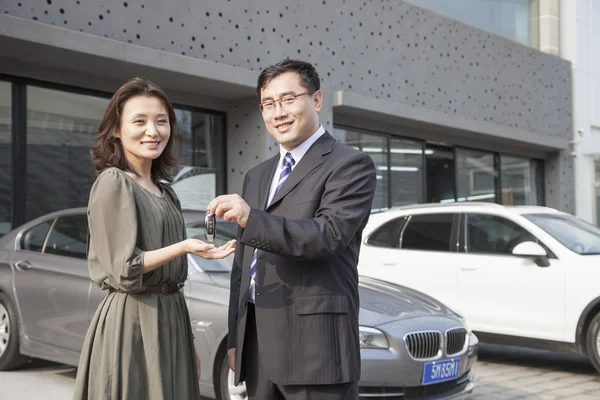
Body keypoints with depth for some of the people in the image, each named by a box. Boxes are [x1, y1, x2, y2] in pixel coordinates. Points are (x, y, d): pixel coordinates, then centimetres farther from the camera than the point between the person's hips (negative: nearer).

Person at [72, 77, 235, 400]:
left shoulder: (164, 190, 14)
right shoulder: (113, 182, -10)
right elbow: (124, 270, -14)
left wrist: (187, 340, 17)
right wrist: (183, 247, -27)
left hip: (171, 318, 8)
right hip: (131, 322, -7)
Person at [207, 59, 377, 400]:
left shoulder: (351, 164, -3)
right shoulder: (258, 176, 18)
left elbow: (330, 235, -17)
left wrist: (251, 218, -27)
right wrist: (235, 338, 17)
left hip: (313, 344, -6)